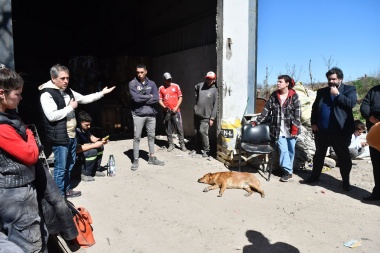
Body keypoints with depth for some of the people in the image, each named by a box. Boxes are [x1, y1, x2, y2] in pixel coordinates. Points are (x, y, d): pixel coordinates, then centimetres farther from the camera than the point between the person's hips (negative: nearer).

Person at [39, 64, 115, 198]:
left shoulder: (68, 91, 10)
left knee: (69, 164, 19)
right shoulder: (47, 94, -16)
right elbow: (52, 116, -26)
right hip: (59, 137, -9)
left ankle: (67, 189, 35)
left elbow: (84, 99, 19)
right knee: (61, 167, 1)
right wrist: (70, 107, -17)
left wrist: (102, 93, 15)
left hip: (71, 135, 9)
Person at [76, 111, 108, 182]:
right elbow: (77, 149, -35)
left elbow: (93, 138, 6)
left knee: (100, 147, 2)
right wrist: (94, 145, -32)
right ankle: (85, 174, -13)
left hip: (84, 151, 9)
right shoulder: (76, 131, -28)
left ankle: (96, 170, 9)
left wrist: (101, 140, -15)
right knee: (93, 151, -28)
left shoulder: (85, 129, 1)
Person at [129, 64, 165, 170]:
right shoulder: (133, 83, -2)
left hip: (151, 114, 4)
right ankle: (135, 160, 8)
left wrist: (142, 99, -9)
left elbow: (156, 98, -3)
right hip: (138, 114, -3)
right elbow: (135, 98, -16)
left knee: (151, 136, 11)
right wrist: (149, 96, -6)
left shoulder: (152, 84, 7)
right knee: (137, 137, 0)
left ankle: (152, 158, 22)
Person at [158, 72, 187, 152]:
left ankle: (182, 144, 5)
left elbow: (180, 97, 3)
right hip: (166, 111, 1)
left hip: (176, 111, -1)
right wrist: (164, 107, -11)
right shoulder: (161, 88, 4)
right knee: (168, 129, 6)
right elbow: (160, 100, 6)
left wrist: (176, 107, -7)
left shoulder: (176, 86, 2)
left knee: (179, 128, -2)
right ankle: (171, 144, 15)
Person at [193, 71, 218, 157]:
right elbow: (196, 88, 32)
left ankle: (206, 150, -2)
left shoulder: (214, 90, -7)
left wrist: (212, 118, -15)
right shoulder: (200, 85, 6)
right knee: (196, 132, 13)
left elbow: (215, 105, -10)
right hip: (197, 114, 5)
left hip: (206, 116, -5)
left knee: (203, 131, -15)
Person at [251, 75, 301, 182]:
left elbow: (297, 113, -7)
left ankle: (288, 170, 25)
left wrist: (295, 127, -14)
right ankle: (288, 172, 6)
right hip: (278, 129, 2)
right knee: (283, 150, -2)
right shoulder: (274, 95, 3)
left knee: (291, 150, 10)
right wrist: (257, 121, 0)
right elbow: (266, 110, 5)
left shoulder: (294, 96, -5)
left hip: (290, 129, -1)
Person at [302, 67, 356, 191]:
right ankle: (315, 176, 29)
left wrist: (337, 94, -14)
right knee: (319, 154, 15)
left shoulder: (349, 89, 1)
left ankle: (346, 181, 20)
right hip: (321, 130, 4)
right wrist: (313, 123, 3)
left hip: (340, 131, -4)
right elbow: (314, 108, 12)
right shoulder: (321, 91, 11)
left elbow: (351, 103, -16)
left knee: (344, 157, 6)